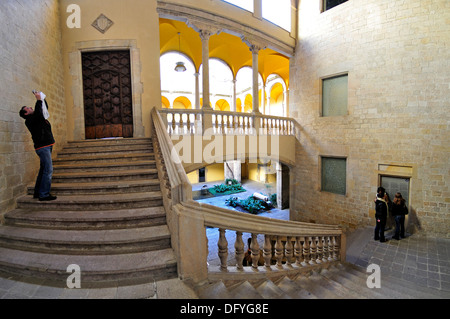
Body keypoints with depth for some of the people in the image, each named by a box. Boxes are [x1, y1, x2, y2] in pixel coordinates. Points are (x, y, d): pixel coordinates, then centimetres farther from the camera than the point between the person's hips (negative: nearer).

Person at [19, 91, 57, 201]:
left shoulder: (37, 117, 20)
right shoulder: (29, 120, -6)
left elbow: (45, 108, 29)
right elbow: (37, 112, -24)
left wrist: (42, 98, 14)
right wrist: (38, 100, -14)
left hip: (47, 146, 10)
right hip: (42, 146, -10)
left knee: (44, 170, 13)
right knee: (48, 170, -14)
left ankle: (37, 193, 20)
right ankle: (44, 194, -12)